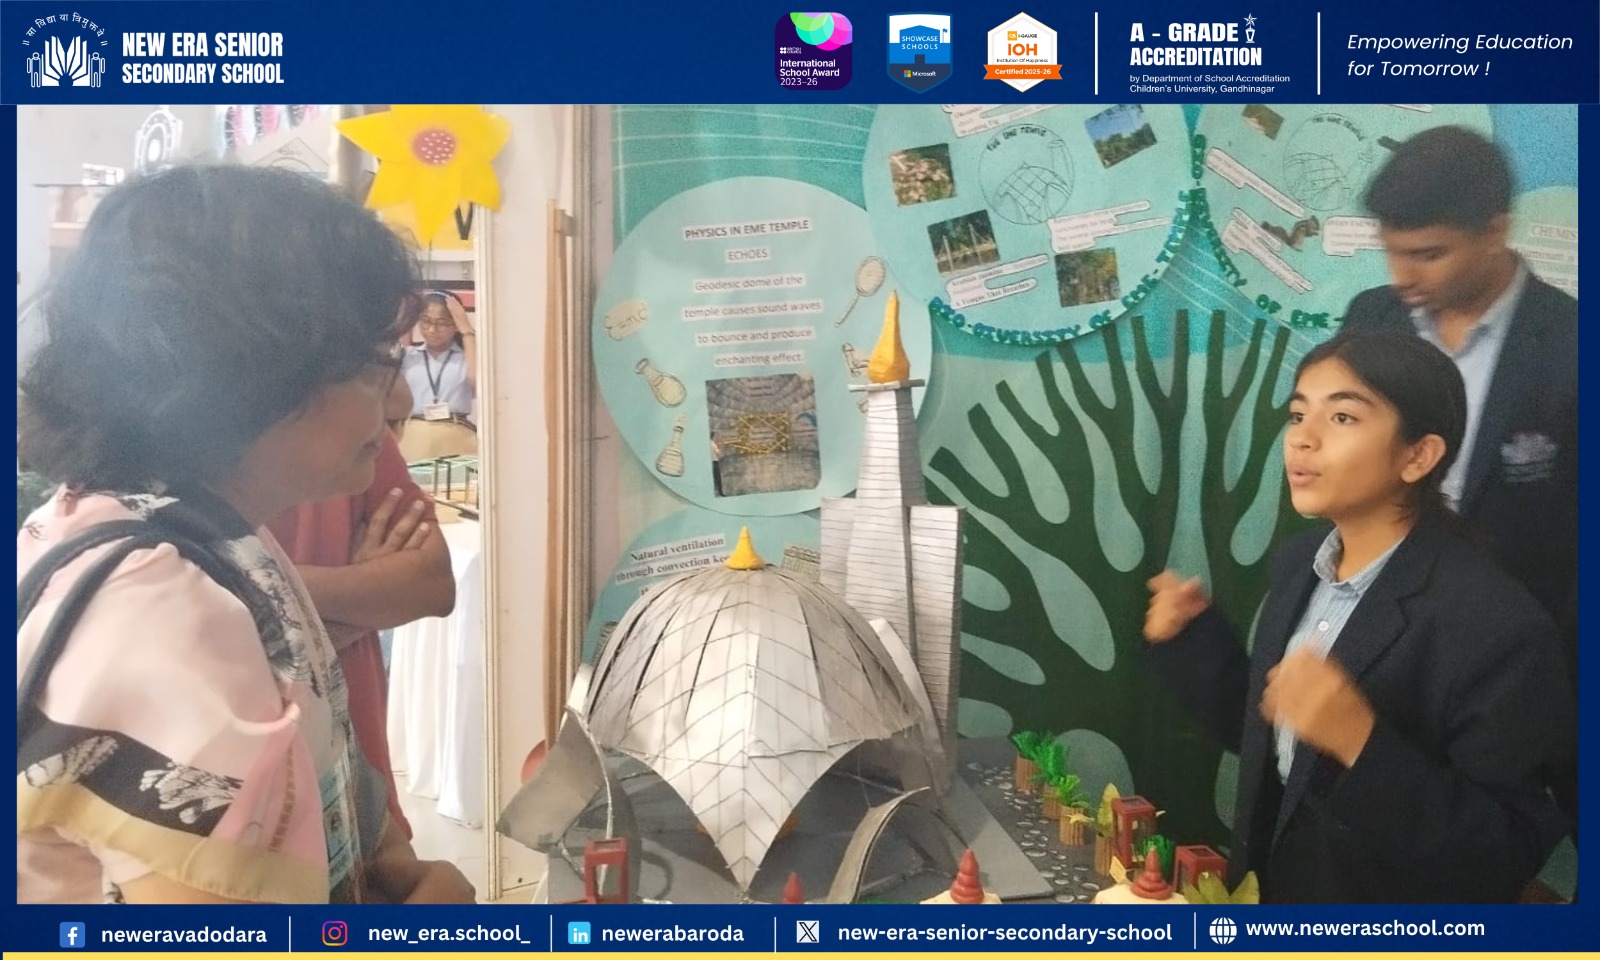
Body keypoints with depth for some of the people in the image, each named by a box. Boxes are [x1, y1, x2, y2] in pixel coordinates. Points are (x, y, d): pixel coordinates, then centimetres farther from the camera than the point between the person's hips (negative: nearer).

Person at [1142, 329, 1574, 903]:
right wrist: (1192, 636, -7)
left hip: (1389, 939, -6)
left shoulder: (1496, 626, -25)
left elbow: (1509, 856, -24)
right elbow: (1265, 735, 5)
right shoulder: (1297, 563, -3)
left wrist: (1361, 743, -35)